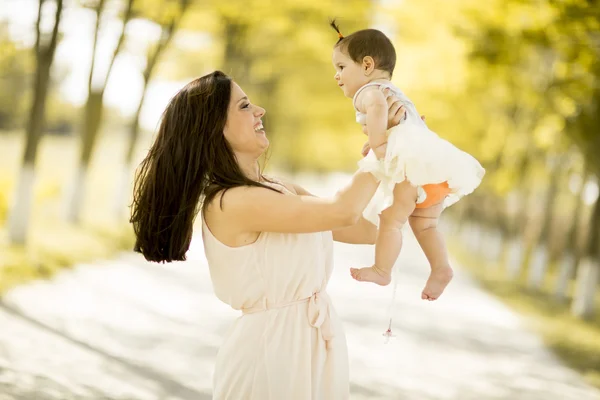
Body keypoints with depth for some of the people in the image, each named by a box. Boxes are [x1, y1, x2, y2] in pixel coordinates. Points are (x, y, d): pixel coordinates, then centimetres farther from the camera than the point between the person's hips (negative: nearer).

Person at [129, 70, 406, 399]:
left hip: (318, 343, 8)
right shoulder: (230, 203, -19)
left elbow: (366, 229, 8)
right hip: (272, 350, -8)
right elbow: (343, 212, -23)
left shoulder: (279, 189, 8)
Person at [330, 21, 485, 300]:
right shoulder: (395, 92, 34)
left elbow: (377, 105, -23)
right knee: (423, 223, 20)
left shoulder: (367, 91, 2)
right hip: (436, 162, 10)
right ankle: (441, 268, 14)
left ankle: (382, 270, 5)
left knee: (391, 218, -1)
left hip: (415, 162, -10)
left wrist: (376, 144, -22)